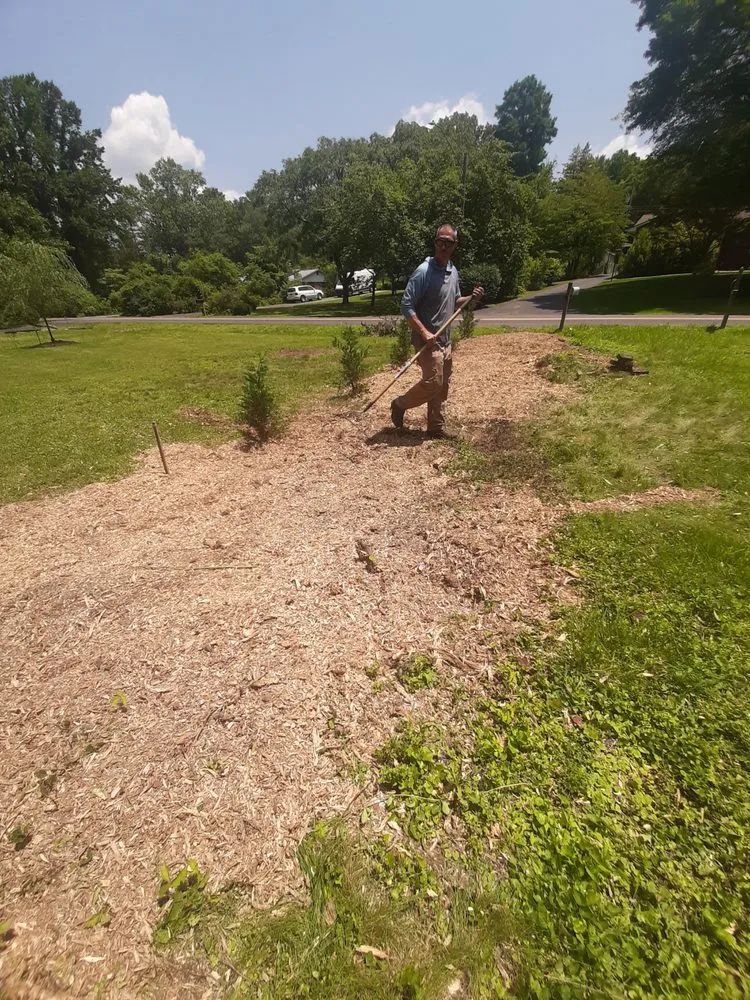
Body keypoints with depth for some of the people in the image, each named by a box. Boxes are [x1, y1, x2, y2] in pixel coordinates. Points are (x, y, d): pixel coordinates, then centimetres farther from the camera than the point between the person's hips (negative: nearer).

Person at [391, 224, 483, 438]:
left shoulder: (453, 272, 11)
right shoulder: (423, 272, -13)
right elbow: (406, 306, -17)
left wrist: (472, 298, 4)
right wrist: (424, 332, -25)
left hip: (445, 339, 8)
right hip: (427, 339, -8)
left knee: (443, 385, 8)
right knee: (433, 383, -13)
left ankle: (436, 428, 17)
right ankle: (400, 404, 10)